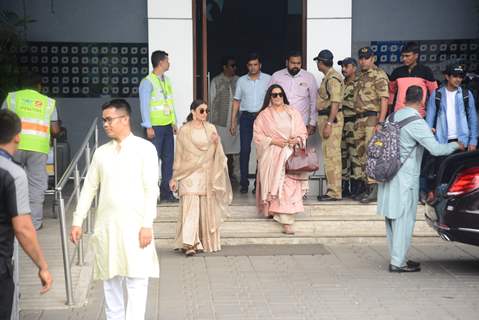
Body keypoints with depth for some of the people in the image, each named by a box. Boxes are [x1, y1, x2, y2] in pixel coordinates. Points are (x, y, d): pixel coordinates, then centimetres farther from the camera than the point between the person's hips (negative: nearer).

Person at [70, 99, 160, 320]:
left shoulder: (144, 149, -3)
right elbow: (89, 188, 11)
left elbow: (151, 189, -7)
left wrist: (147, 225, -13)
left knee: (137, 281, -5)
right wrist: (77, 221, 6)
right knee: (110, 281, 10)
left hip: (135, 226, -4)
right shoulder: (101, 152, 9)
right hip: (106, 225, 4)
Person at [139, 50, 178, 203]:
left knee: (168, 159, 7)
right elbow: (144, 106, -12)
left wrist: (174, 122, 13)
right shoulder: (147, 82, -9)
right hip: (155, 127, -7)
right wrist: (148, 127, -15)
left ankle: (166, 192, 14)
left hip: (168, 126, 7)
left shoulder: (166, 80, 13)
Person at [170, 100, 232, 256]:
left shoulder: (211, 128, 6)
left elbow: (215, 154, 7)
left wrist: (216, 143, -14)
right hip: (189, 174, -3)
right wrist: (175, 177, 3)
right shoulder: (184, 131, -2)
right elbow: (179, 155, 3)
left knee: (206, 208, 6)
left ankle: (205, 241, 19)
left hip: (207, 174, 3)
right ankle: (189, 243, -12)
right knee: (190, 207, -11)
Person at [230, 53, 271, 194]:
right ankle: (244, 183, 2)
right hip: (246, 117, 1)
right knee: (245, 150, -4)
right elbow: (236, 101, 11)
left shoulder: (268, 79, 3)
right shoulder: (241, 81, 9)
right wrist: (233, 122, 6)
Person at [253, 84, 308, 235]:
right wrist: (274, 141, -11)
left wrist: (297, 139, -8)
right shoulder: (264, 115, 6)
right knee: (278, 185, -14)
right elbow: (258, 136, 1)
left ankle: (286, 219, -8)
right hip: (272, 156, -2)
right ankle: (286, 221, -9)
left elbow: (303, 132, 13)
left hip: (291, 154, 2)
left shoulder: (293, 112, 13)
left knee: (290, 185, -12)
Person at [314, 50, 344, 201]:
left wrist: (329, 124, -24)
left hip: (331, 119, -10)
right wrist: (322, 123, 23)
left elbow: (335, 103, -21)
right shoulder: (327, 77, 17)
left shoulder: (333, 78, -14)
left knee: (332, 155, -8)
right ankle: (333, 189, 18)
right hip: (325, 118, 10)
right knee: (330, 155, 12)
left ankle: (334, 192, -6)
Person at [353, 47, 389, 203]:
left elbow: (384, 100, -14)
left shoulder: (379, 75, -7)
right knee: (362, 154, 11)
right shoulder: (361, 77, 20)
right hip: (360, 119, 9)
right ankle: (364, 187, 18)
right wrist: (357, 121, 16)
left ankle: (374, 189, -13)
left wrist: (380, 123, -21)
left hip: (373, 118, -9)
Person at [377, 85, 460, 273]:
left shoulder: (394, 117, 7)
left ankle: (397, 258, 23)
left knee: (392, 218, 13)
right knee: (404, 219, -1)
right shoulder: (416, 123, -16)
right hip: (405, 178, -8)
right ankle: (398, 263, 3)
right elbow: (436, 149, -20)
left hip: (389, 174, 8)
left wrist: (426, 132, 32)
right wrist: (455, 145, -2)